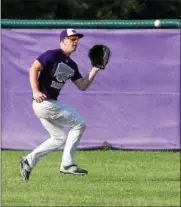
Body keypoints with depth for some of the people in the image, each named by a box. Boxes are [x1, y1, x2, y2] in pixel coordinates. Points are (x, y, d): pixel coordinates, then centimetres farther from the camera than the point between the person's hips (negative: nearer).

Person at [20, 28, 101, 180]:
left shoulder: (71, 65, 15)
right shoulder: (53, 55, -10)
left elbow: (82, 86, 16)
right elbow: (34, 68, -18)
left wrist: (94, 70, 5)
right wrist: (35, 91, -27)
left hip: (50, 104, 10)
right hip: (45, 103, -10)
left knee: (59, 138, 16)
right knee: (79, 124, -5)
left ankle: (29, 161, 15)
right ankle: (67, 164, -3)